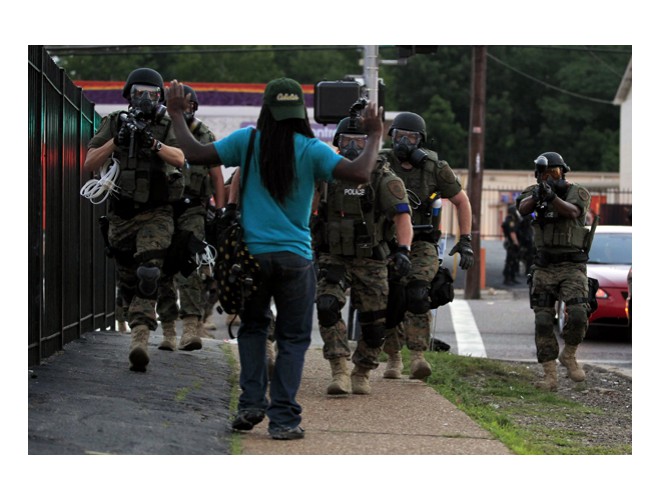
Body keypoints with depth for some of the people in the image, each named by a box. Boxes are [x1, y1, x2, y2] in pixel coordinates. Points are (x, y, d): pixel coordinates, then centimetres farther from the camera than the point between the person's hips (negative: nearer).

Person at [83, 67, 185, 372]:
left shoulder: (167, 126, 0)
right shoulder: (113, 124, 4)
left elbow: (179, 158, -18)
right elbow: (90, 164, -3)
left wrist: (152, 143, -34)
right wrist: (117, 141, -17)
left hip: (156, 215, -3)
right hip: (121, 217, 3)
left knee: (147, 275, -21)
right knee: (128, 283, 11)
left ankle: (139, 343, -29)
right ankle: (139, 331, 28)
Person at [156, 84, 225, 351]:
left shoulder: (205, 137, 6)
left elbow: (217, 178, 8)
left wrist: (220, 212, 1)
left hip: (192, 211, -2)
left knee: (190, 268, -17)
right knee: (164, 271, 4)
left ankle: (192, 326, -26)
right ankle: (168, 331, 11)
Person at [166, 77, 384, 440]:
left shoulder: (247, 141, -3)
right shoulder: (311, 150, -6)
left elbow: (195, 154, -3)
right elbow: (360, 173, -15)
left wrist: (177, 116, 11)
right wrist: (375, 137, 1)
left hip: (252, 253, 1)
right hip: (295, 257, -1)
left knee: (252, 327, 20)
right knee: (293, 338, 7)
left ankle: (252, 402, 7)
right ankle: (283, 419, 2)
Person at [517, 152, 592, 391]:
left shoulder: (578, 193, -1)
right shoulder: (535, 192, 7)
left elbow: (572, 212, -22)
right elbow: (523, 208, -14)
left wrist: (552, 196, -41)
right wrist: (537, 195, -36)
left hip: (572, 266, -2)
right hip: (544, 268, 2)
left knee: (577, 315, -20)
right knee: (543, 322, -3)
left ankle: (569, 355, 6)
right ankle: (549, 375, 2)